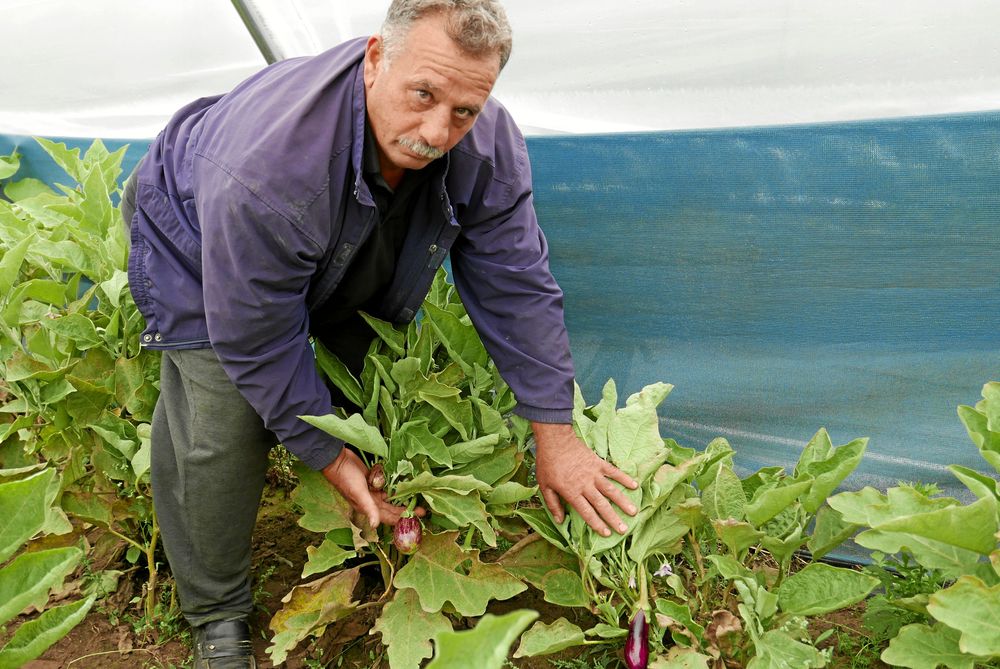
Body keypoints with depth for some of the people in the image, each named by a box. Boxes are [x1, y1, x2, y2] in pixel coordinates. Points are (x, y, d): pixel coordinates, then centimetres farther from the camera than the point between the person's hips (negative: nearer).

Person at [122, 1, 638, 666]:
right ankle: (218, 613, 10)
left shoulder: (488, 145, -31)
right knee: (221, 429, -15)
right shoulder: (266, 166, -46)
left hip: (350, 265, 5)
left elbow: (516, 286, -21)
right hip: (195, 234, -4)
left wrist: (556, 434, -19)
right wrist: (328, 454, -23)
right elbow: (256, 341, -33)